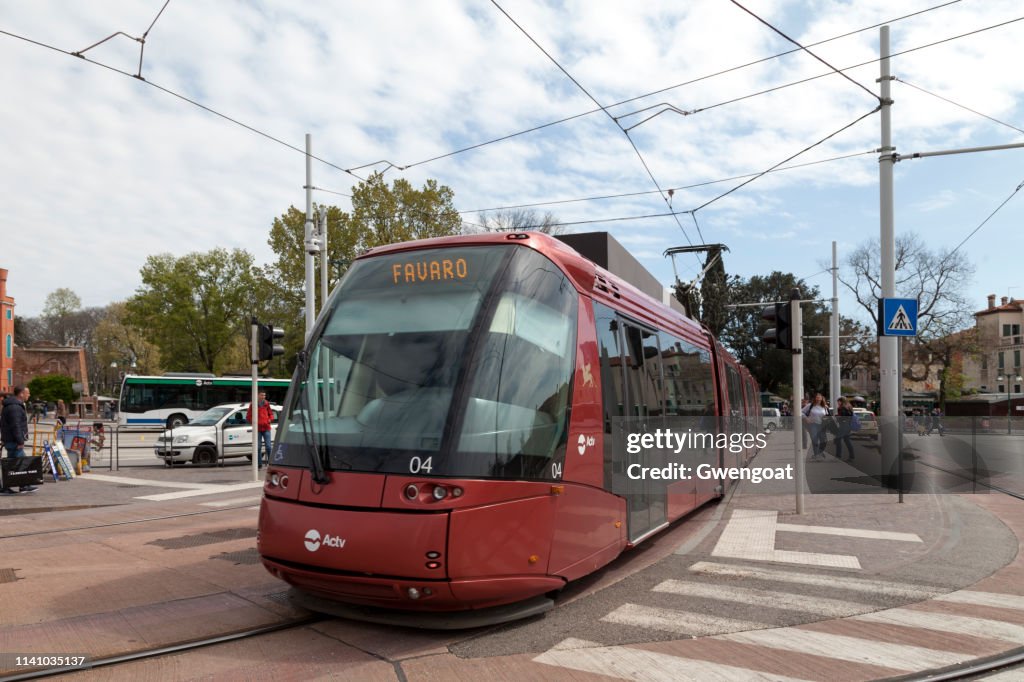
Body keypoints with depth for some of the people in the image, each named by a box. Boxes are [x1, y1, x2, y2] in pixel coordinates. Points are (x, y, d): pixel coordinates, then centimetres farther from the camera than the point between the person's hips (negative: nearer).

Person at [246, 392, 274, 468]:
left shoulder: (266, 404, 8)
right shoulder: (253, 404, 1)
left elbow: (271, 413, 17)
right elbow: (248, 417, 5)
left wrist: (270, 419, -3)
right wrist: (254, 421, -10)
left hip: (266, 428, 1)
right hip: (257, 429, -1)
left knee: (268, 446, -6)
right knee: (258, 447, 4)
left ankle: (270, 461, -1)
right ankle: (259, 464, 10)